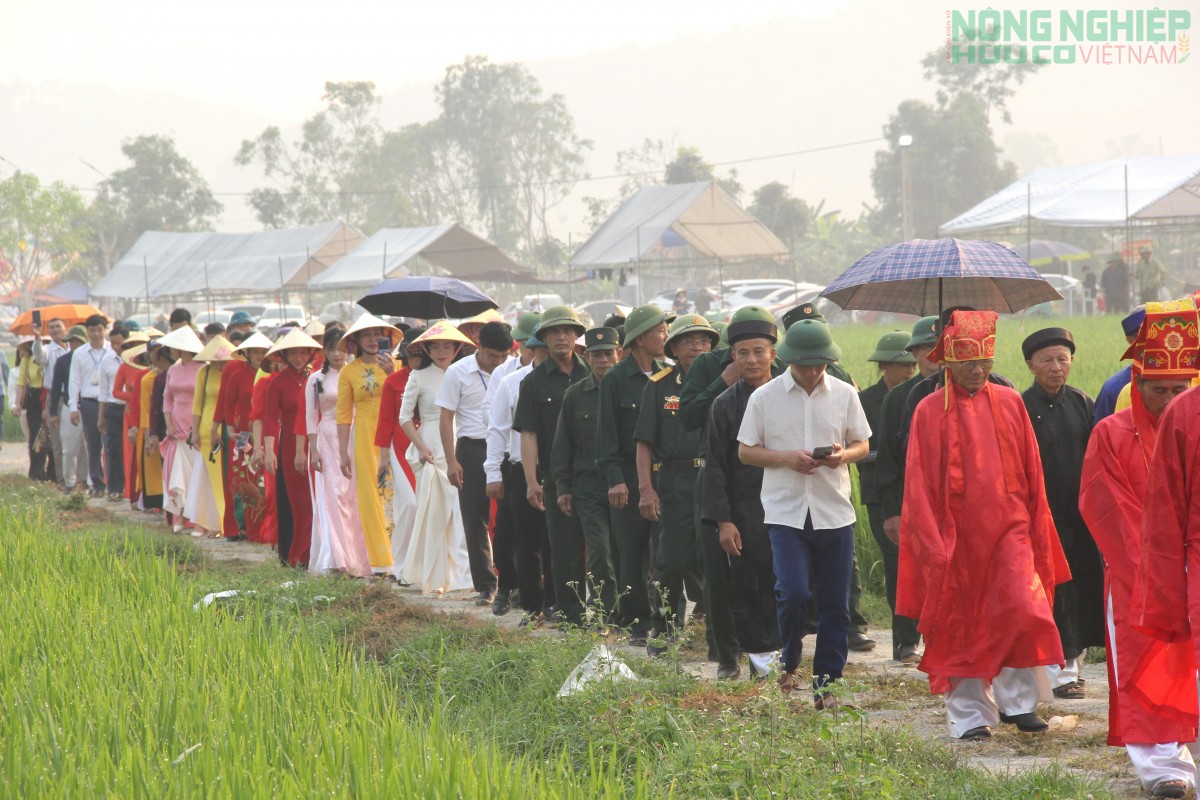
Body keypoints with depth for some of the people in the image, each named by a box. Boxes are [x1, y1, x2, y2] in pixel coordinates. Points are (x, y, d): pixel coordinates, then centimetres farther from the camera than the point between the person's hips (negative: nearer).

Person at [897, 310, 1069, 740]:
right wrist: (933, 544, -8)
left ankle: (1017, 700, 0)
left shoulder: (1010, 403, 6)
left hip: (1009, 529, 2)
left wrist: (1038, 530, 8)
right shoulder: (930, 411, -2)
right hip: (957, 535, -2)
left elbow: (1032, 473, 10)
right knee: (961, 626, 3)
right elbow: (919, 484, -3)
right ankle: (969, 715, 14)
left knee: (1024, 608, -14)